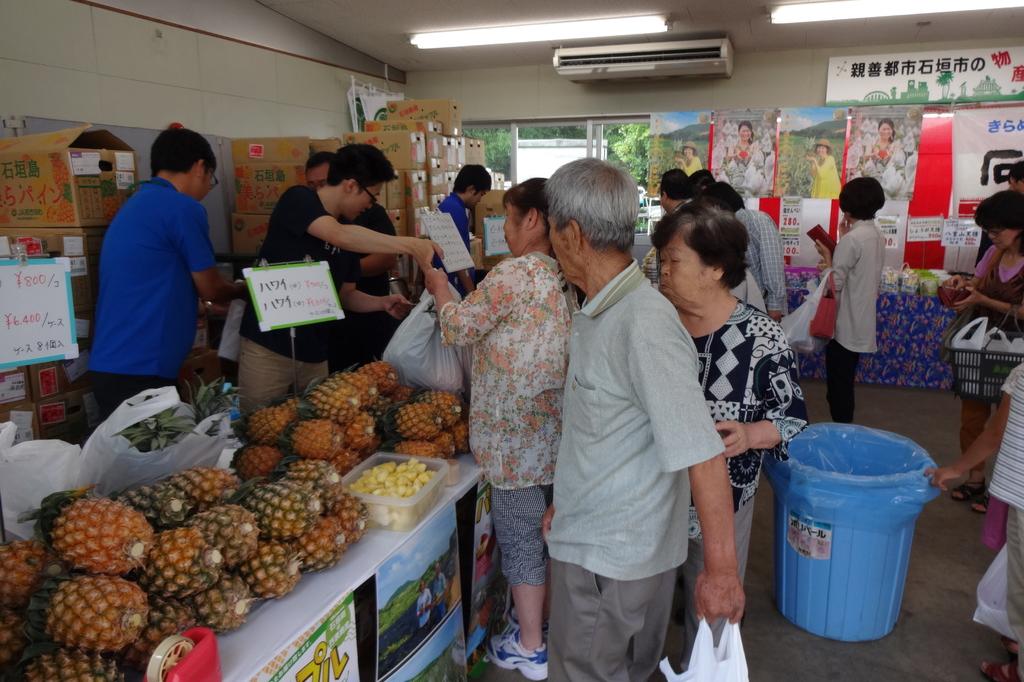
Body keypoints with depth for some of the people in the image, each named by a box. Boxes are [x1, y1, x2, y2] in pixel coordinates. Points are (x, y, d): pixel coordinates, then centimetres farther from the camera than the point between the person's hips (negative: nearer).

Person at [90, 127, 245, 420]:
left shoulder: (134, 204, 16)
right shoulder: (183, 208, -11)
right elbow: (210, 289, -2)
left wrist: (228, 291, 31)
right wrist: (244, 290, 19)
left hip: (112, 365, 9)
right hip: (140, 370, -9)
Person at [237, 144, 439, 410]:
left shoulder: (350, 231, 10)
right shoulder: (297, 200, -11)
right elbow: (338, 235, -30)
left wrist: (382, 303, -6)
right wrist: (409, 245, -33)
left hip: (315, 354, 6)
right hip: (268, 348, -6)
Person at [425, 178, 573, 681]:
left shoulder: (515, 273, -19)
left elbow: (461, 327, -9)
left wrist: (441, 291, 10)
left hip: (517, 431, -8)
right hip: (558, 427, 8)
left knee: (521, 535, 7)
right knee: (553, 527, 21)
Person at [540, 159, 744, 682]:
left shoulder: (643, 323, -27)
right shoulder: (597, 314, 4)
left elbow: (702, 455, -27)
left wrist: (721, 569, -22)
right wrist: (568, 501, 20)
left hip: (609, 559, -8)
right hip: (590, 537, 8)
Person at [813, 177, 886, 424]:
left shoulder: (851, 239, -19)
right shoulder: (877, 235, 8)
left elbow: (835, 283, -19)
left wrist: (826, 256, -5)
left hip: (845, 324, -9)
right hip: (861, 323, 9)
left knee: (837, 385, 2)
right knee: (845, 383, 19)